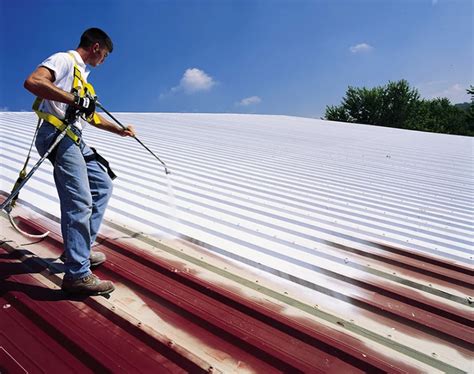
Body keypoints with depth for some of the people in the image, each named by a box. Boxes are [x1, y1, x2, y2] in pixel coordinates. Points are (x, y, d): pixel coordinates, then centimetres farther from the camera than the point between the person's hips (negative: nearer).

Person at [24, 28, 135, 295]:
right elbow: (32, 82, -21)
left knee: (103, 186, 13)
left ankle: (79, 249, 18)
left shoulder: (82, 73, 26)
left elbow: (91, 115, 32)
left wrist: (120, 130, 36)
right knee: (79, 202, -16)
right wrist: (75, 100, -22)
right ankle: (77, 275, -12)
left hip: (75, 140, 10)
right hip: (57, 135, -10)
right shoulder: (64, 60, -2)